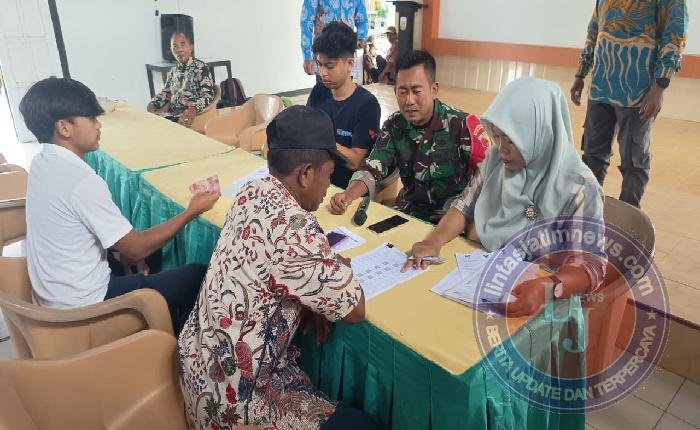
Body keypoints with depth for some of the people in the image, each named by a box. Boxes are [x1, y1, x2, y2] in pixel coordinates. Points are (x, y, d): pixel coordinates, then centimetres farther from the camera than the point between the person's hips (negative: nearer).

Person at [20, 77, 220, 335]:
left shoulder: (43, 163, 1)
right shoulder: (81, 180, -27)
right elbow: (136, 249, -21)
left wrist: (123, 249, 7)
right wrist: (192, 212, -14)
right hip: (84, 304, -9)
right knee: (199, 276, -5)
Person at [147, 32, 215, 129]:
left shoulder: (201, 67, -5)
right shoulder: (173, 70, 16)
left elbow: (208, 95, -13)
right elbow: (165, 92, 24)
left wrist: (194, 109, -33)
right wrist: (152, 104, 3)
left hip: (190, 115, -6)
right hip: (172, 113, 6)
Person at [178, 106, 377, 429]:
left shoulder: (251, 193, -4)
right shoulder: (295, 228, -29)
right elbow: (355, 311, -19)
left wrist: (314, 299, -1)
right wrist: (339, 267, 0)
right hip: (229, 401, -8)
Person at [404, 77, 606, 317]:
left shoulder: (578, 188, -18)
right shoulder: (496, 159, -2)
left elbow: (591, 265, -19)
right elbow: (466, 205, 6)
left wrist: (546, 288, -38)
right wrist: (434, 241, -12)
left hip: (542, 300, -5)